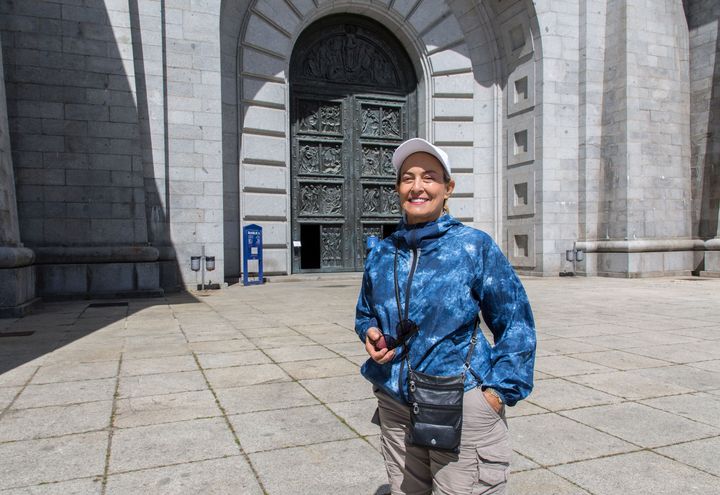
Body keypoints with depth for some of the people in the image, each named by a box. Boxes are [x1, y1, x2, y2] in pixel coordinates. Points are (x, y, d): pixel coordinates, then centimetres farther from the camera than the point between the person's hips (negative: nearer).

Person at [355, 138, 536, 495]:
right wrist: (370, 333, -3)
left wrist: (499, 389, -10)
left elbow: (516, 323, -3)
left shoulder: (475, 246, -7)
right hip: (395, 405, 4)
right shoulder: (381, 255, 4)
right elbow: (365, 313, 19)